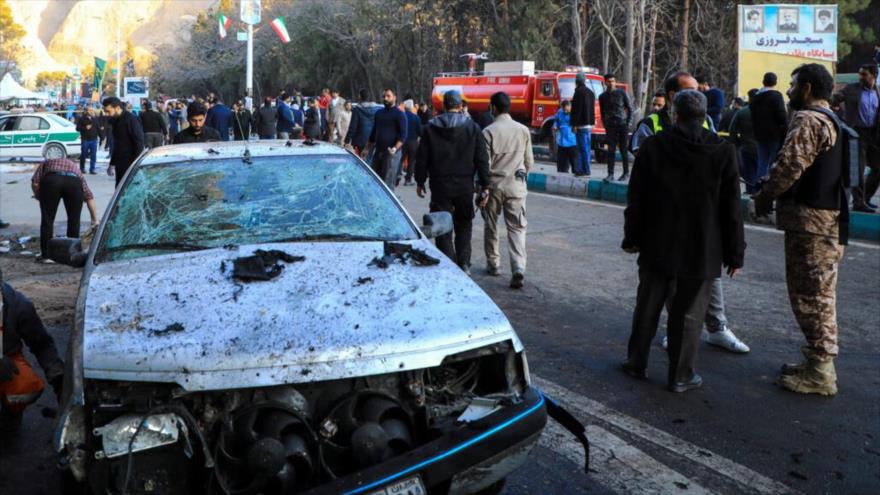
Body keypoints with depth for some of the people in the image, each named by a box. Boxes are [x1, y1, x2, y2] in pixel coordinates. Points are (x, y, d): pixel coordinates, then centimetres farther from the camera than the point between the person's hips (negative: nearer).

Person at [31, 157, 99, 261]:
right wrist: (95, 220, 34)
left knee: (47, 220, 9)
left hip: (51, 180, -1)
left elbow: (35, 183, 16)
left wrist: (40, 198, 31)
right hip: (74, 182, 1)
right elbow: (89, 196, 33)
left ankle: (46, 255, 10)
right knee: (74, 220, 15)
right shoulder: (75, 168, 41)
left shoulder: (46, 163, 37)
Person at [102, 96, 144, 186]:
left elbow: (139, 142, -15)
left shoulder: (131, 119, -12)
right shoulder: (115, 121, 14)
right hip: (120, 165, 9)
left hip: (130, 163, -9)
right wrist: (112, 163, 22)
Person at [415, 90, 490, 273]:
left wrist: (420, 181, 11)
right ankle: (464, 263, 10)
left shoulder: (431, 127, -1)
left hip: (440, 185, -1)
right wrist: (484, 185, 4)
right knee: (463, 226, 16)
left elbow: (422, 158, 2)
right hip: (465, 186, 1)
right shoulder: (473, 127, -1)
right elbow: (482, 159, -1)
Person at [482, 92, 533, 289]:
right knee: (517, 228, 0)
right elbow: (529, 161, 9)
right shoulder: (523, 130, 3)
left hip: (494, 183, -2)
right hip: (516, 184, 2)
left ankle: (493, 264, 25)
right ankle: (518, 268, -16)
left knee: (491, 226, 16)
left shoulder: (489, 131, -7)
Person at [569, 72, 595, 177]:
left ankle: (585, 170, -10)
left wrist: (574, 124, -15)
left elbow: (576, 109, -16)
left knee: (583, 148, -9)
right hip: (589, 124, 9)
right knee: (586, 148, 11)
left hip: (581, 125, -9)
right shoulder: (590, 92, 17)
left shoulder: (579, 92, -11)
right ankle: (581, 169, 14)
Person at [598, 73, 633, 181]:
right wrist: (605, 126, 7)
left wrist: (628, 123, -2)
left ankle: (626, 173, 11)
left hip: (622, 125, -2)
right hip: (610, 126, 2)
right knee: (611, 151, -4)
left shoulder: (621, 93, 0)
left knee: (623, 150, 2)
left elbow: (629, 109, 4)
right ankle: (610, 174, -3)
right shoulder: (602, 96, 8)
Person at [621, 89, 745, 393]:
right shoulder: (723, 152, -6)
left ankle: (636, 363, 26)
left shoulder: (652, 147, -3)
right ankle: (680, 376, 13)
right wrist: (735, 252, 3)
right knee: (688, 314, 6)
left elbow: (636, 199, 1)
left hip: (657, 246, 2)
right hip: (702, 251, -1)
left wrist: (632, 237, 12)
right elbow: (731, 208, -4)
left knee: (647, 306, 14)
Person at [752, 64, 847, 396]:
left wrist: (764, 197, -5)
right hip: (828, 218, 11)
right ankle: (817, 362, 27)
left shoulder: (808, 120, -15)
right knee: (818, 294, 17)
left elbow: (789, 165, -21)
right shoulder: (832, 121, 19)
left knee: (811, 295, -5)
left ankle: (820, 372, 2)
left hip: (811, 222, -11)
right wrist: (772, 193, 14)